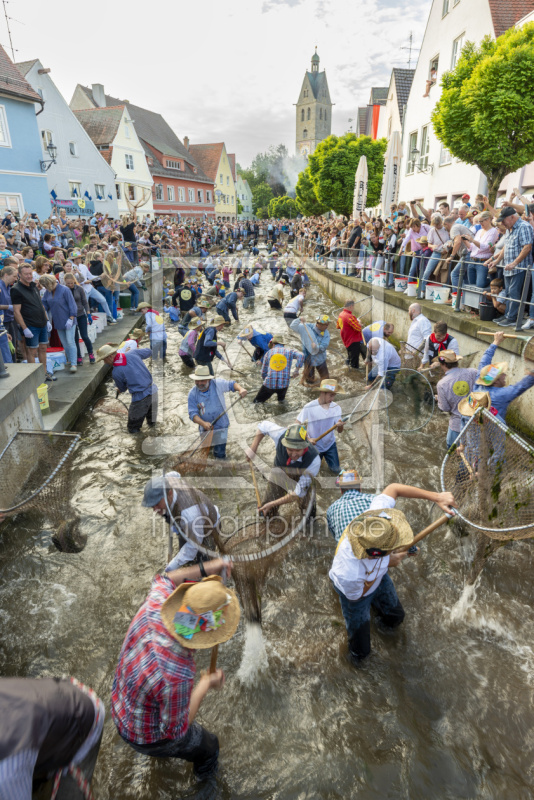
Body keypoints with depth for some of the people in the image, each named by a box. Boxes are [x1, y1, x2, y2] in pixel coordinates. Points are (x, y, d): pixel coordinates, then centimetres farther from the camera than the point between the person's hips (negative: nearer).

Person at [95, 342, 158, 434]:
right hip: (153, 390, 7)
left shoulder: (116, 373, -14)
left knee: (133, 429, 16)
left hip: (141, 398, -7)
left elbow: (122, 388, 6)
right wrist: (139, 349, 36)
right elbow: (149, 351, 15)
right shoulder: (133, 353, -4)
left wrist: (119, 390, 31)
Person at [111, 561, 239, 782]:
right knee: (206, 744, 24)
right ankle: (204, 767, 58)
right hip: (149, 736, -5)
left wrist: (204, 569, -12)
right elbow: (175, 731, -26)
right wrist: (205, 686, -17)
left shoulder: (154, 608, -31)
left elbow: (164, 581, -7)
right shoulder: (177, 677, -46)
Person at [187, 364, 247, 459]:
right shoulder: (192, 394, -13)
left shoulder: (218, 384, -15)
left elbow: (231, 384, -1)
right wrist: (203, 423, -35)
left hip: (221, 426, -2)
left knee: (220, 454, -2)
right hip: (205, 428, 2)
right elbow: (193, 413, -17)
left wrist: (241, 389, -23)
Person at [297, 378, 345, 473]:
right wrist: (308, 439, -29)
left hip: (330, 444, 3)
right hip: (314, 446, -3)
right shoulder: (309, 408, -25)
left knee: (336, 469, 11)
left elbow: (340, 431, -10)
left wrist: (340, 425, -33)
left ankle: (325, 456, 38)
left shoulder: (336, 407, -14)